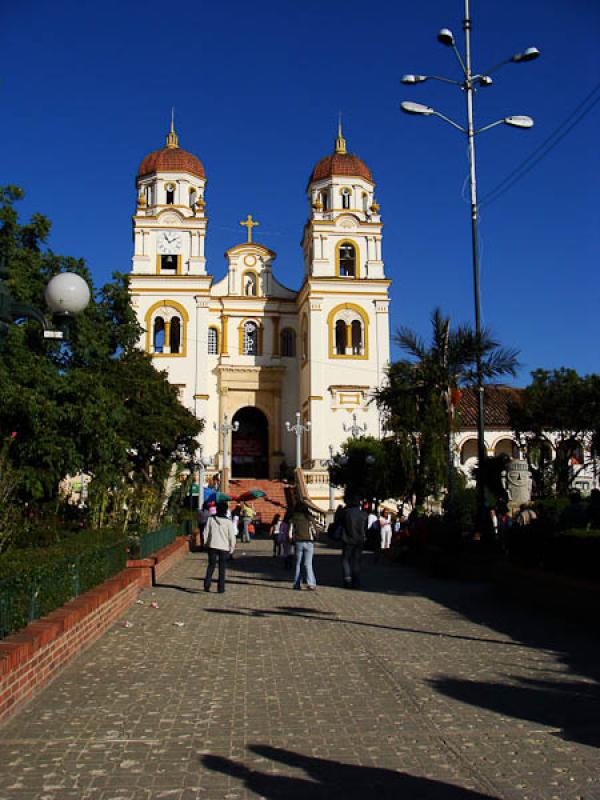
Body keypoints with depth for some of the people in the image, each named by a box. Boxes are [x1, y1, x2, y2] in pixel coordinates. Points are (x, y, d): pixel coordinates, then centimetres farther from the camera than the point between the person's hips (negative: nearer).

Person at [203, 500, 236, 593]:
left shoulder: (211, 519, -3)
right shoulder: (228, 522, -7)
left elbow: (206, 533, 3)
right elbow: (232, 536, -4)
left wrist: (206, 543, 15)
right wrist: (232, 548, 6)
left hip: (213, 546, 1)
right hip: (224, 547, -1)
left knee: (211, 566, 10)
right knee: (222, 568, 7)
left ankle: (207, 585, -3)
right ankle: (221, 588, 7)